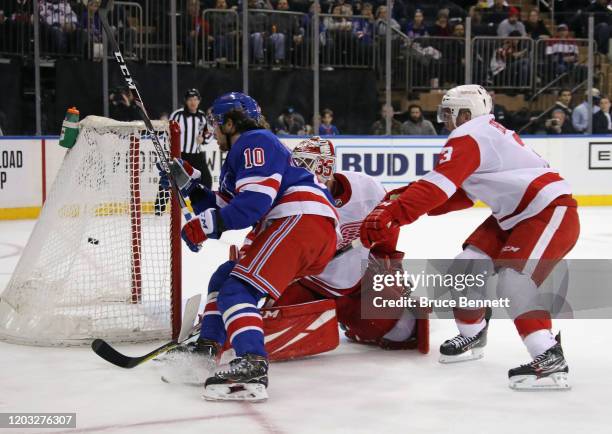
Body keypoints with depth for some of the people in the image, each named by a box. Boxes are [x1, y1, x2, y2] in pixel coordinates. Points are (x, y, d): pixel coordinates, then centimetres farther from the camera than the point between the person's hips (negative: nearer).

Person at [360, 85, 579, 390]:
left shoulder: (468, 135, -14)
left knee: (513, 278, -24)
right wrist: (406, 199, 7)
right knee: (468, 265, 9)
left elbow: (438, 186, -27)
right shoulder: (487, 133, 17)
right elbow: (461, 195, 16)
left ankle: (550, 359, -29)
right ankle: (472, 336, 26)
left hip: (551, 212, -11)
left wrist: (389, 216, -31)